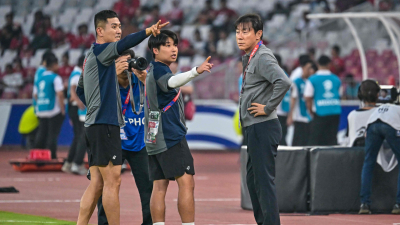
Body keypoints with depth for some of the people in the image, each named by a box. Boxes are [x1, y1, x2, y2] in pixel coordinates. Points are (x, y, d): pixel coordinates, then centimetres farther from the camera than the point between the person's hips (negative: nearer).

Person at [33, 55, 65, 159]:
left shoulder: (40, 78, 12)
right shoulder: (55, 78, -9)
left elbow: (35, 95, 16)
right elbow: (60, 94, -15)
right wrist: (63, 109, -9)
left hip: (40, 110, 6)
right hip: (54, 110, -6)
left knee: (41, 134, 11)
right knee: (53, 134, -5)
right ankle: (52, 156, -8)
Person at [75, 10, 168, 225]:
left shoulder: (91, 57, 20)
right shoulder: (99, 50, -9)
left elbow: (80, 90, 31)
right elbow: (122, 44, -30)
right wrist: (148, 31, -42)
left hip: (94, 124, 10)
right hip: (104, 125, -10)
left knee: (96, 183, 9)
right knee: (112, 181, -8)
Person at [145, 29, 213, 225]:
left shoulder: (153, 71, 20)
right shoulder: (159, 70, -11)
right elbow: (172, 82, -33)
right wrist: (196, 71, -49)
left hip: (155, 140, 10)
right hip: (171, 136, -10)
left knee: (159, 186, 3)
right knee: (186, 183, -11)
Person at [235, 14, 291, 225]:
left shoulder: (263, 57, -15)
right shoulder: (249, 57, 15)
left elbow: (283, 82, -30)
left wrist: (268, 108, -21)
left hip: (262, 128, -11)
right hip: (253, 128, 11)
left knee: (264, 181, -10)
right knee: (253, 180, 16)